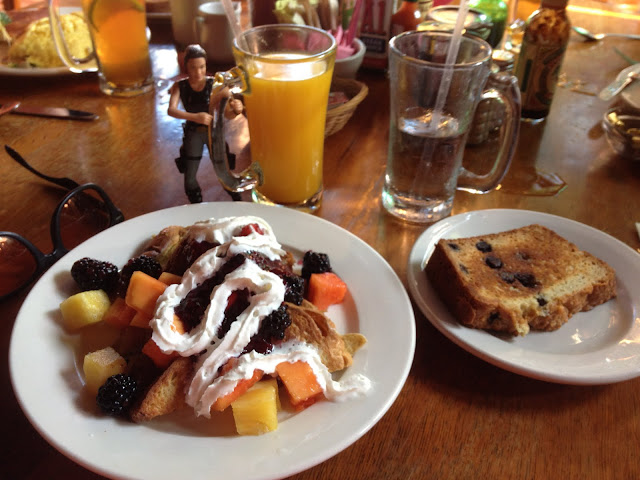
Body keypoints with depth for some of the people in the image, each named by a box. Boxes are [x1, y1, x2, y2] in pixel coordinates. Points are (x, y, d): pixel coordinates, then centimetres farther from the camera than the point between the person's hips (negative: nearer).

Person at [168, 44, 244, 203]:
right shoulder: (180, 86, -13)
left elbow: (227, 114, -23)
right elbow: (171, 110, -28)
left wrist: (236, 109, -47)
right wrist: (195, 117, -46)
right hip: (193, 134, 1)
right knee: (190, 179, 7)